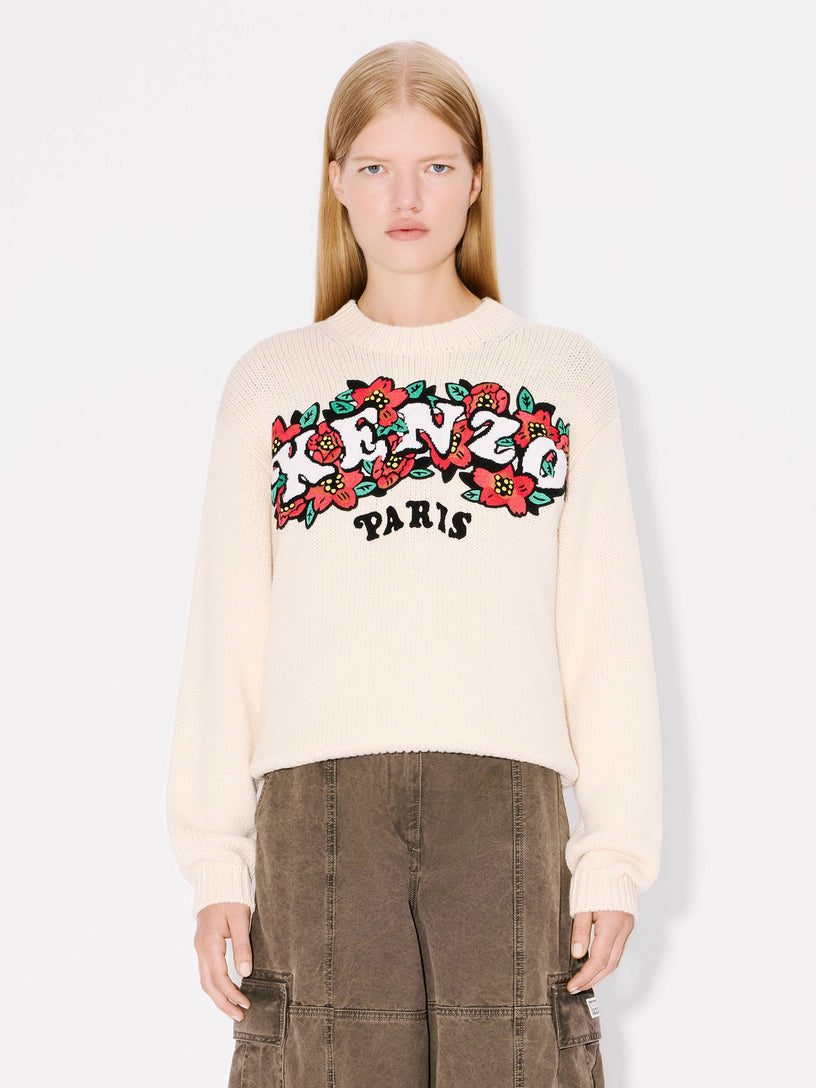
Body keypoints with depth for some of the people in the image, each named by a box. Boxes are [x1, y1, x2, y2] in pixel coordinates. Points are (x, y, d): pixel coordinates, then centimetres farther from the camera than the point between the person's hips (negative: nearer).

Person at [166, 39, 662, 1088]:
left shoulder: (566, 377, 13)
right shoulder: (270, 384, 15)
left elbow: (609, 632, 9)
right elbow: (224, 636, 11)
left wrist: (616, 853, 1)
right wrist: (215, 861, 3)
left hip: (506, 802, 0)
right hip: (314, 802, 0)